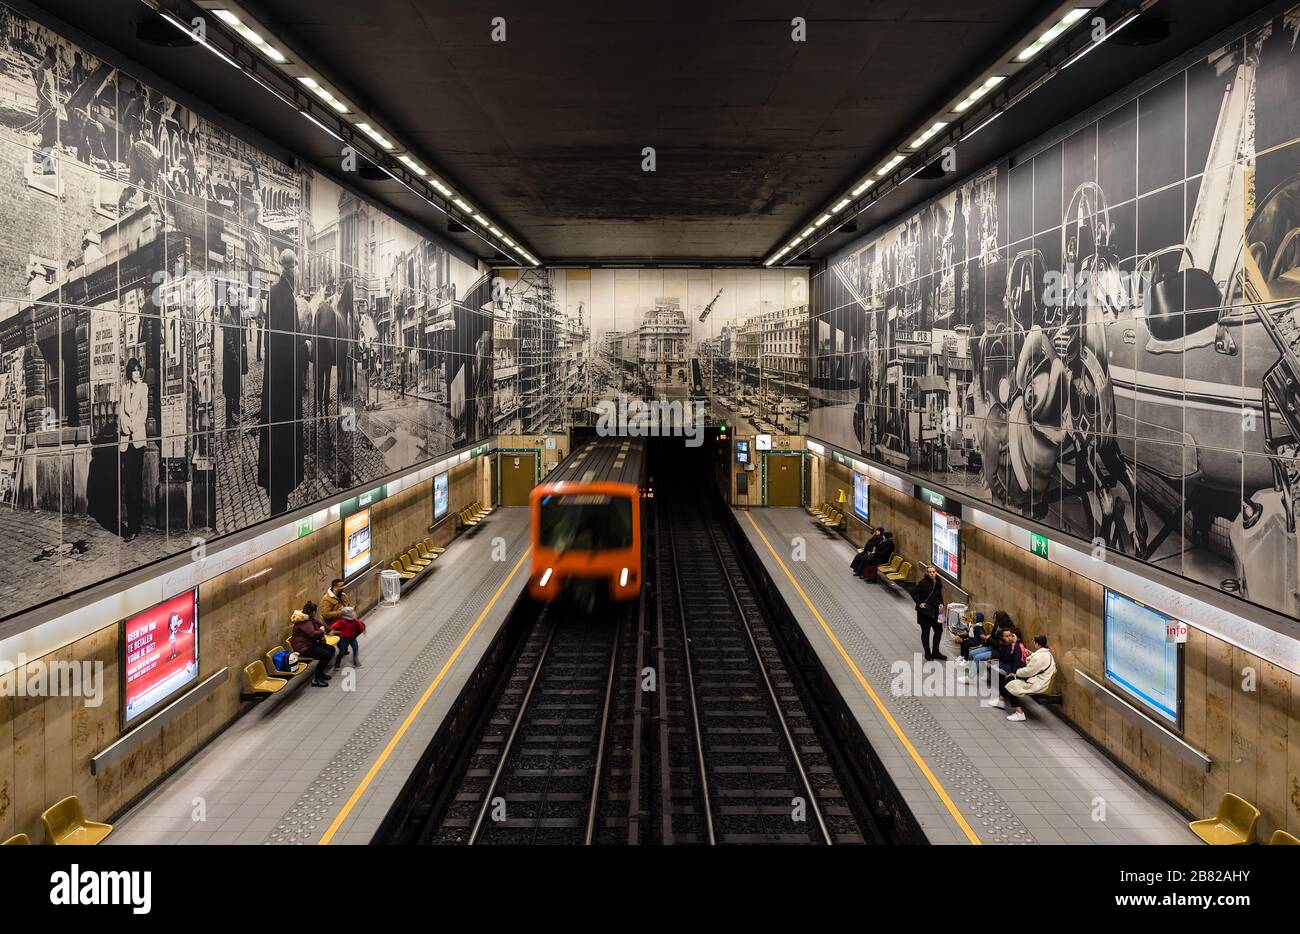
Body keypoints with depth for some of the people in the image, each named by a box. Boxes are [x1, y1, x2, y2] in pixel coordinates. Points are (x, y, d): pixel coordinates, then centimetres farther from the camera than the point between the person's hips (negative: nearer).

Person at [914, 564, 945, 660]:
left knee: (939, 630, 10)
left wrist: (941, 603, 1)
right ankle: (927, 654, 21)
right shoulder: (923, 582, -18)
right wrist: (919, 603, -20)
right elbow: (914, 593, -13)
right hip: (925, 611, -6)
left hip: (935, 611, 6)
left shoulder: (938, 583, 1)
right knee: (926, 632, 7)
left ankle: (935, 652, 27)